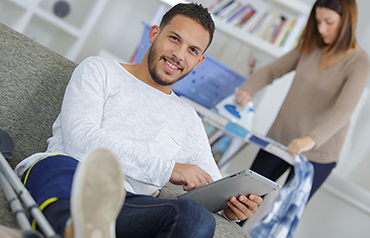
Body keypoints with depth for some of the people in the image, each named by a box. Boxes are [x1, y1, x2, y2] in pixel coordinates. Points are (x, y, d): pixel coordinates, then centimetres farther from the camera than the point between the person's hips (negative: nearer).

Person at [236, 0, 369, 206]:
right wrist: (248, 90, -15)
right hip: (279, 139, 5)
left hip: (316, 155, -5)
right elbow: (272, 70, 6)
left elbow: (344, 112, -27)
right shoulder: (310, 47, 3)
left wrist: (312, 139, -43)